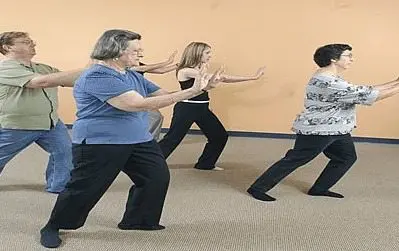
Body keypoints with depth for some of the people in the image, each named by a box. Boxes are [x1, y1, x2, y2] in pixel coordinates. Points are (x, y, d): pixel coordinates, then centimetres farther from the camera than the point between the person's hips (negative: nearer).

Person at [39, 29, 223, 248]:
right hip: (99, 144, -9)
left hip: (139, 141, 9)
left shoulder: (133, 76, 10)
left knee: (157, 178, 8)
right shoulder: (97, 77, -21)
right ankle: (52, 228, 26)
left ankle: (137, 220, 27)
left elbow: (163, 95, 12)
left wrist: (201, 88, -4)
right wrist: (191, 91, -28)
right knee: (84, 189, 2)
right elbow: (139, 104, -30)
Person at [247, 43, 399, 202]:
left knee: (346, 158, 15)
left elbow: (363, 91, 12)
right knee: (294, 160, -3)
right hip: (317, 130, -11)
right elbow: (368, 96, -25)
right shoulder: (328, 82, -26)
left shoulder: (331, 79, 10)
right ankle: (257, 188, 8)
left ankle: (319, 189, 25)